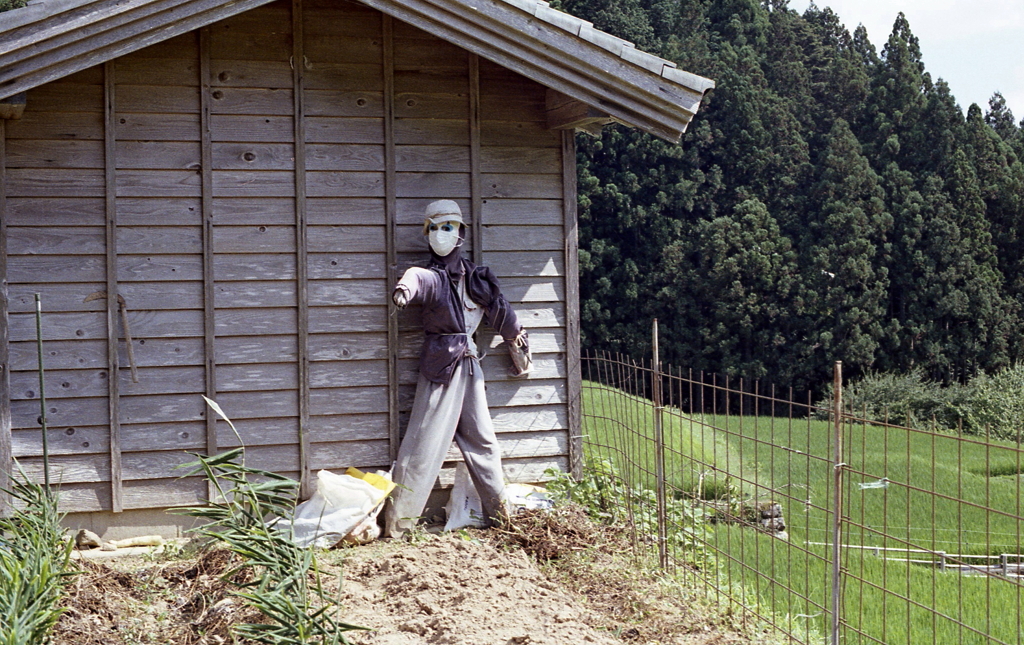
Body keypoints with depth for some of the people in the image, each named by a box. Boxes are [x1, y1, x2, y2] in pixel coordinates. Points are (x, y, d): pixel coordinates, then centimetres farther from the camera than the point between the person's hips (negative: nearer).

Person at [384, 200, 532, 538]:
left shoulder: (475, 276, 9)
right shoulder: (432, 276, -4)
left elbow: (499, 311, 18)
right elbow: (418, 279, -26)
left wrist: (518, 345, 23)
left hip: (470, 365, 5)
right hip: (440, 366, -5)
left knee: (482, 440, 10)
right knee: (424, 444, -5)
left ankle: (500, 514, 20)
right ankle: (396, 525, -1)